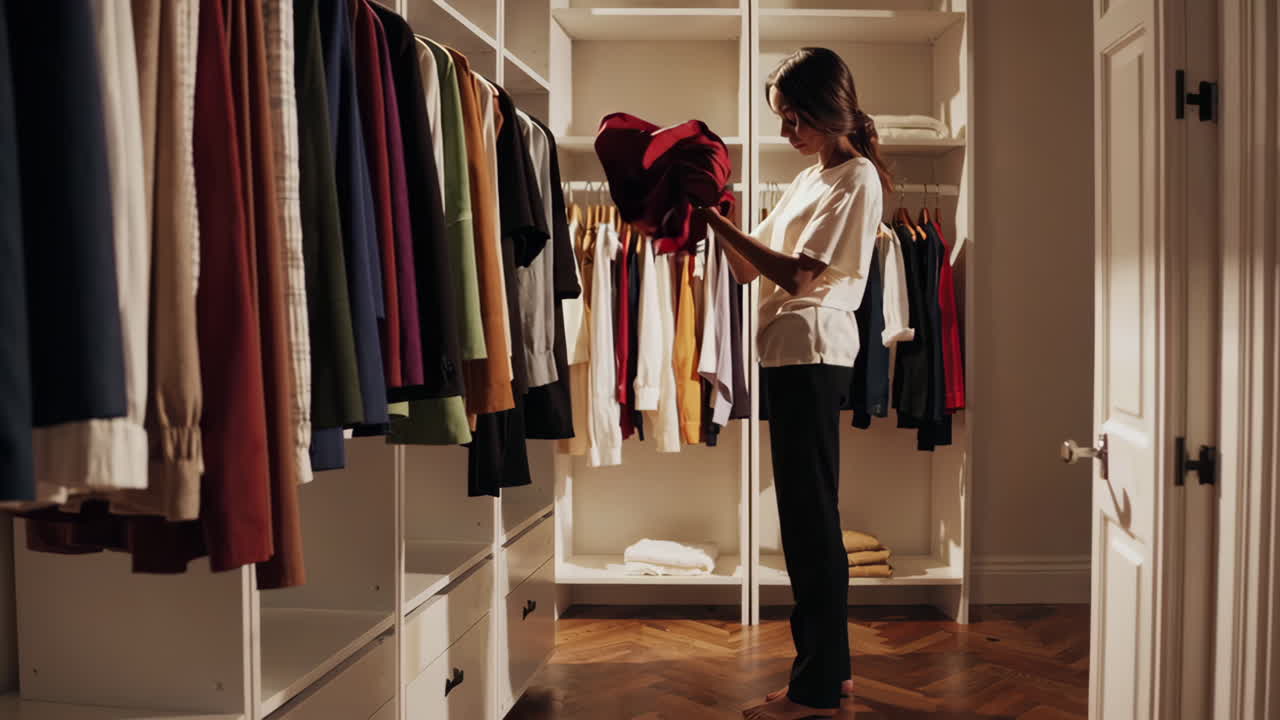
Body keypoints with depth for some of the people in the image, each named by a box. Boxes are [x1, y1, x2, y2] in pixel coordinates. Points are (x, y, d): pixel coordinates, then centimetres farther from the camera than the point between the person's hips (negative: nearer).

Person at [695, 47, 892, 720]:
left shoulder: (858, 178, -6)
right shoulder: (809, 180, 21)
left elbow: (798, 275, -15)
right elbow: (750, 268, 17)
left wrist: (715, 218, -13)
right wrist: (714, 219, 2)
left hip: (811, 353, -9)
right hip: (790, 355, 9)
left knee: (809, 514, -6)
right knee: (808, 514, 12)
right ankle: (830, 664, 23)